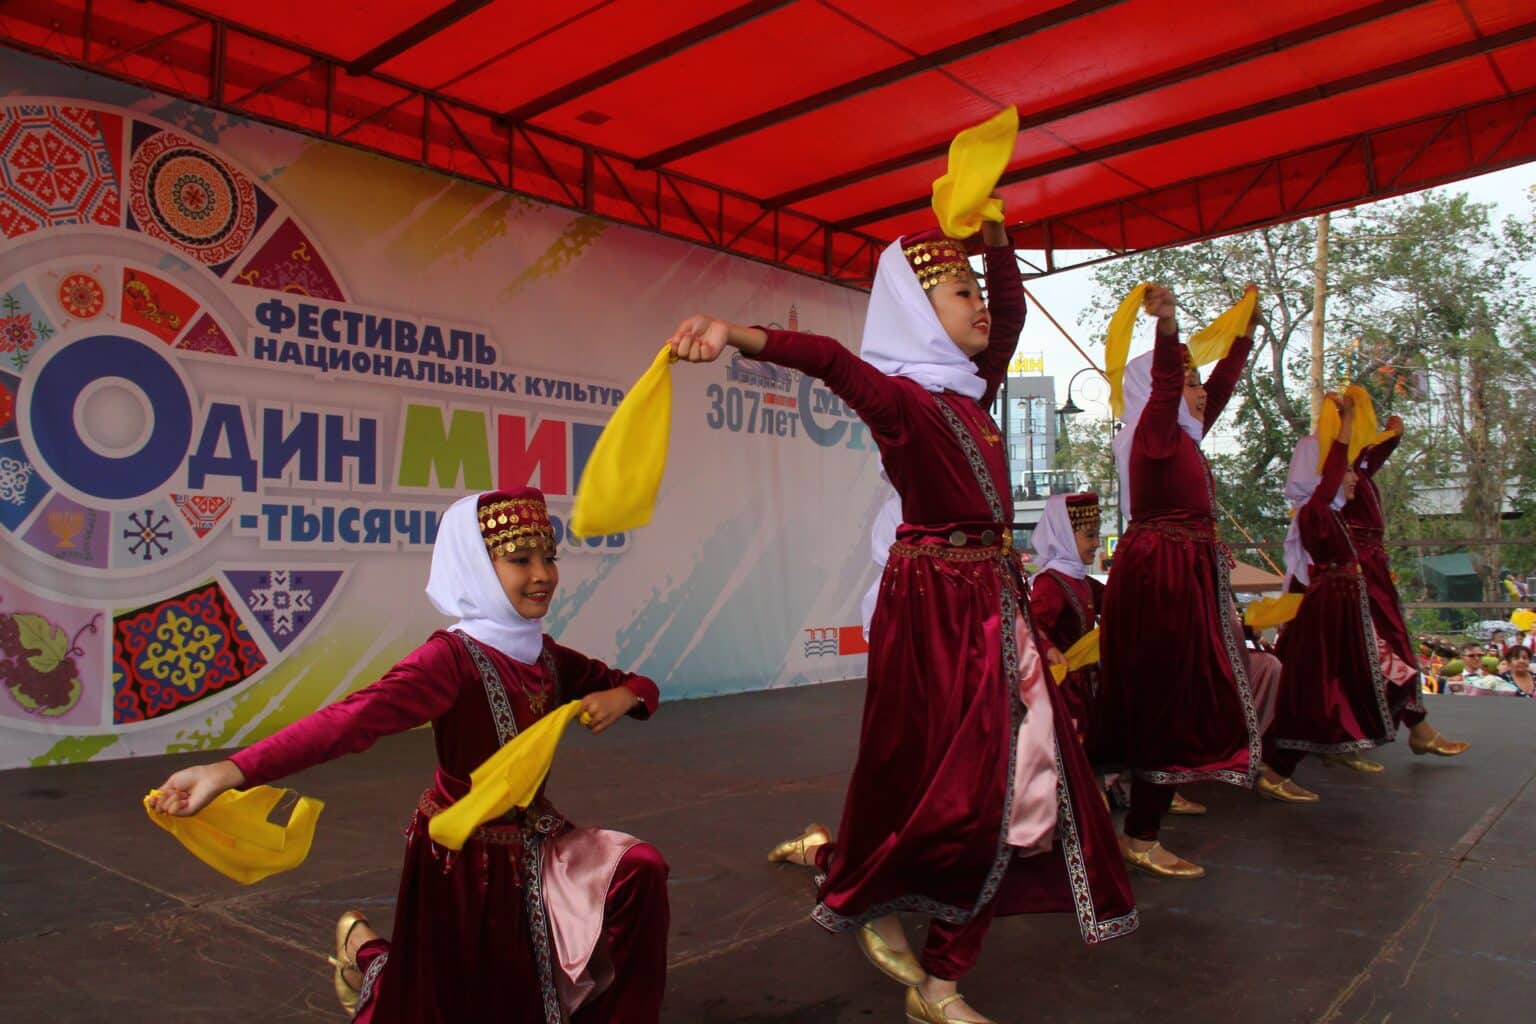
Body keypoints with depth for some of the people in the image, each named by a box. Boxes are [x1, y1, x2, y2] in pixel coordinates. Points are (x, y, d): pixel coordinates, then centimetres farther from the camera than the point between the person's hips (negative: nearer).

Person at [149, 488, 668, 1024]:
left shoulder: (546, 657, -1)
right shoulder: (452, 657, -23)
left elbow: (637, 686, 11)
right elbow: (355, 716, -38)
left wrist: (624, 696, -14)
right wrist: (231, 770, -52)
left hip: (532, 847, 6)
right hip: (465, 858, -6)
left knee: (638, 869, -12)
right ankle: (368, 952, 40)